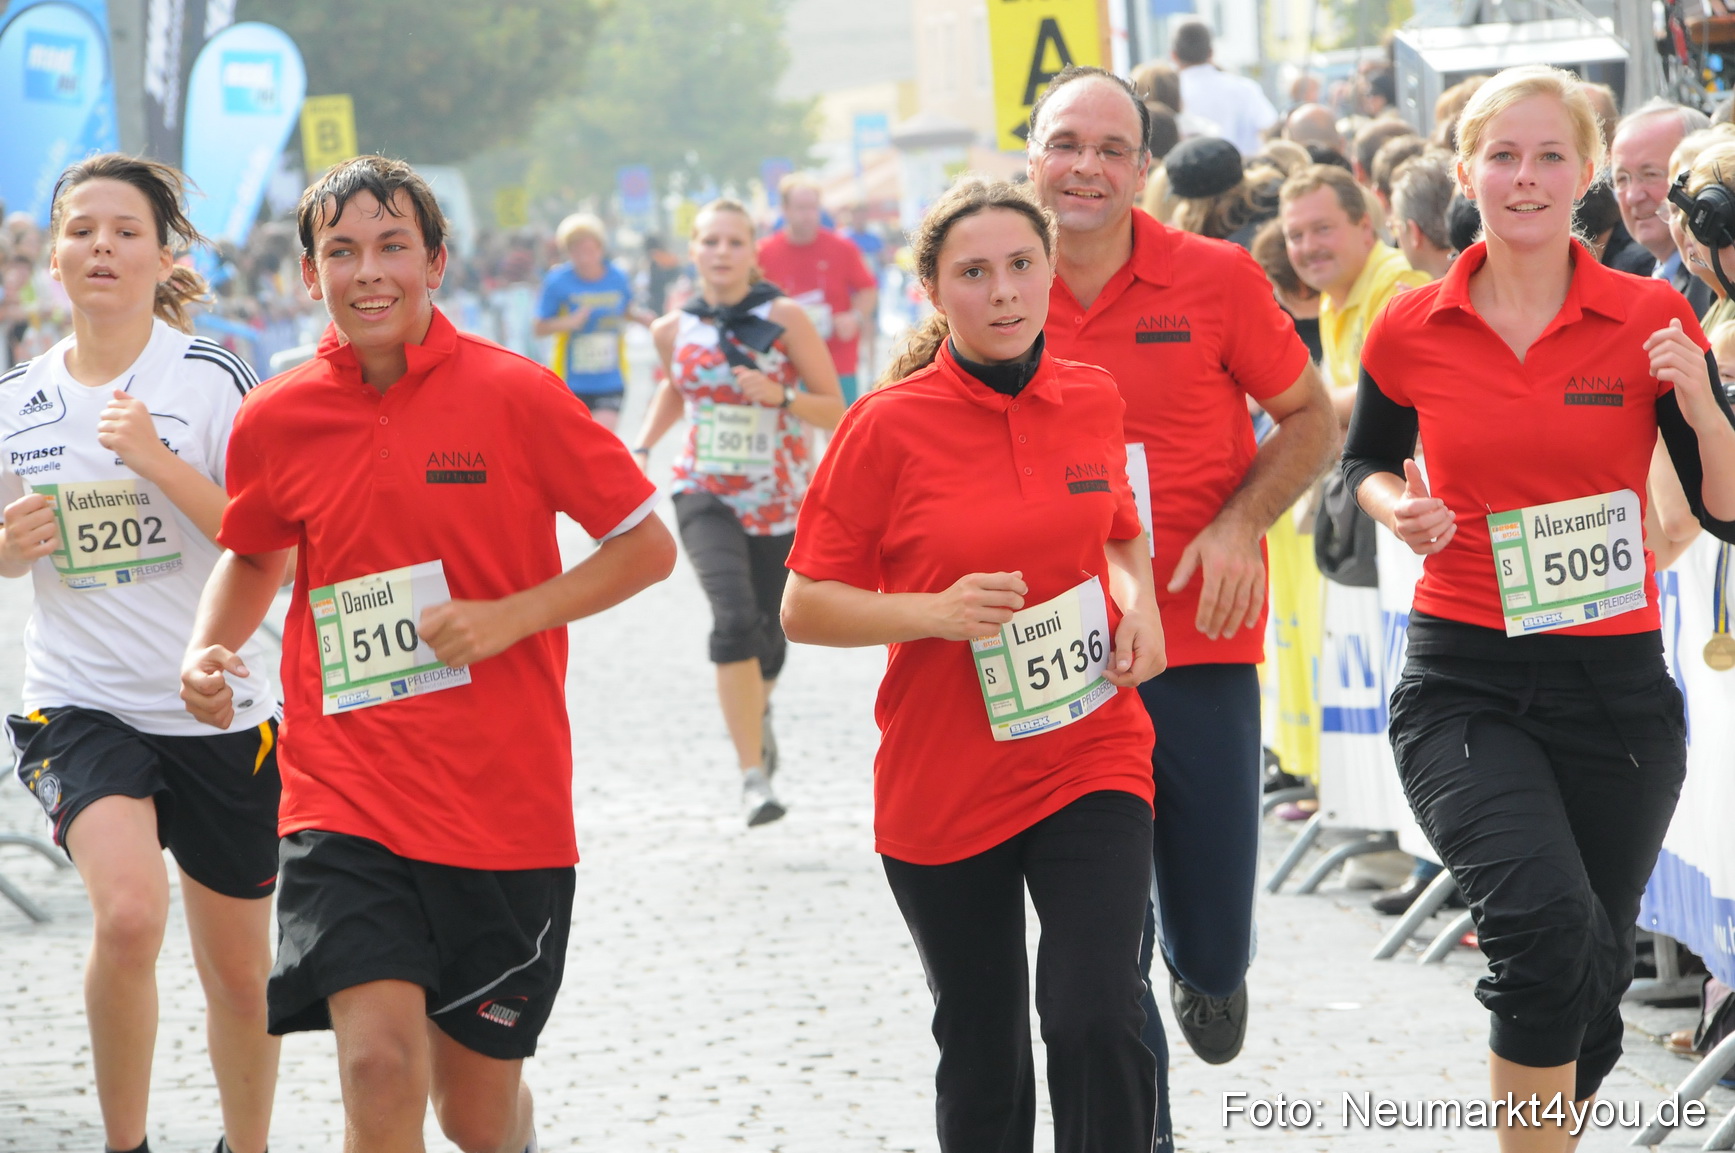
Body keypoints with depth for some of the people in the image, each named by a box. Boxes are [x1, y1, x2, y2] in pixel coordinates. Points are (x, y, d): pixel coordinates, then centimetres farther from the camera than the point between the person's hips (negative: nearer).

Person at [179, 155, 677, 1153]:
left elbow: (648, 546, 0)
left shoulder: (514, 395, -5)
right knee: (379, 1068, -20)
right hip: (345, 798, 1)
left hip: (504, 801, -1)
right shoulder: (276, 421, 2)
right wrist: (208, 651, 3)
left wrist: (509, 616, -13)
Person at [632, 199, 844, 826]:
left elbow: (835, 409, -7)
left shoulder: (785, 318, -9)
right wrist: (641, 449, 8)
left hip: (782, 503, 0)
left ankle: (757, 710, 51)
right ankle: (754, 775, -23)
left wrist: (779, 397, -24)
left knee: (769, 639, 12)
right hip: (706, 496, 0)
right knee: (734, 617, -24)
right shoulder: (675, 329, 0)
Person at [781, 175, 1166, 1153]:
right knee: (981, 1057, 11)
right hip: (941, 784, -1)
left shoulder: (1093, 401, 2)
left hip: (1089, 765, 1)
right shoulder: (890, 427, -9)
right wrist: (934, 612, -20)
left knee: (1096, 1020, -16)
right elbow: (805, 605, -5)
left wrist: (1139, 598, 0)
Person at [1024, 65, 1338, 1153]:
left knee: (1212, 937, 4)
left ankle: (1209, 968, 41)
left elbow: (1311, 422, 6)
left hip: (1202, 651, 0)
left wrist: (1240, 522, -10)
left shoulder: (1217, 279, -2)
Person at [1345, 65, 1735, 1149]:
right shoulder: (1412, 332, 0)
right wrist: (1396, 506, -4)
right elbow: (1365, 461, 18)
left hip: (1616, 685, 2)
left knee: (1593, 977, 12)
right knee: (1550, 924, -27)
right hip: (1464, 684, -1)